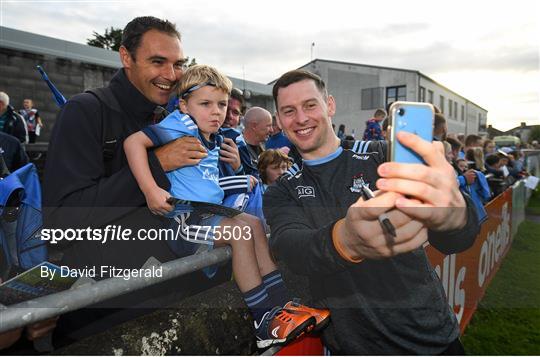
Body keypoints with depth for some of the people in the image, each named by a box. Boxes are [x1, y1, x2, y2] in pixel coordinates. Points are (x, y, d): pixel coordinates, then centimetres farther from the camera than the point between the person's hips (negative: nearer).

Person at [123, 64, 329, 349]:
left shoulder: (213, 140, 16)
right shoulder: (181, 127, -11)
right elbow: (133, 141, -23)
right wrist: (151, 190, -28)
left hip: (211, 215, 9)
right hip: (183, 220, -9)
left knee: (254, 224, -1)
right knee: (241, 229, -22)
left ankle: (279, 305, 1)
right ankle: (265, 321, -14)